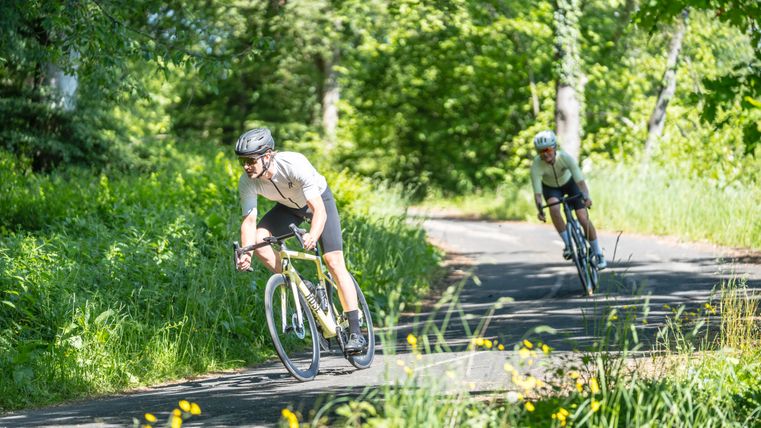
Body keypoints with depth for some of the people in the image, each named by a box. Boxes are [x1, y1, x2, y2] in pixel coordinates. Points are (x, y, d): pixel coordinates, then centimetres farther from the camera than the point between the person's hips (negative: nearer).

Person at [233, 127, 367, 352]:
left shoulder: (294, 164, -39)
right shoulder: (247, 182, -26)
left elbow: (319, 210, -42)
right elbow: (249, 221, -26)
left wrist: (312, 236, -61)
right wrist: (245, 253, -44)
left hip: (318, 200, -4)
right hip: (288, 207, 4)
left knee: (334, 261, -16)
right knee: (259, 238, -23)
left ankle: (356, 333, -14)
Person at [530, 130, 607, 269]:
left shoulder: (565, 157, -33)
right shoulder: (536, 165, -32)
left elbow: (580, 180, -40)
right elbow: (537, 193, -34)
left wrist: (586, 196, -58)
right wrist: (540, 210, -51)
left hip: (569, 183, 0)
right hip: (551, 187, 0)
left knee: (583, 219, -13)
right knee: (554, 209, -33)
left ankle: (598, 254, 4)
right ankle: (567, 244, -17)